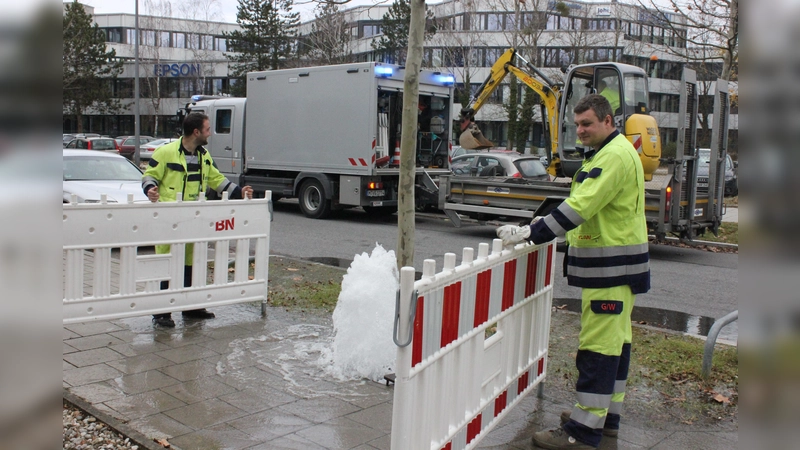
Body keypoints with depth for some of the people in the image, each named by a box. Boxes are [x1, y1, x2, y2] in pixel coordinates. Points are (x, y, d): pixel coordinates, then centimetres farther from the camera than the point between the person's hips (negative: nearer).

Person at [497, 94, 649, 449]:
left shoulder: (615, 156, -17)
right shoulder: (605, 153, 18)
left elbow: (580, 207, -25)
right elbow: (586, 208, 23)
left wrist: (530, 233, -26)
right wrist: (536, 231, 14)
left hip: (611, 267, -11)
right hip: (612, 264, 11)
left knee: (598, 345, -9)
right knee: (615, 340, 16)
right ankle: (607, 415, 26)